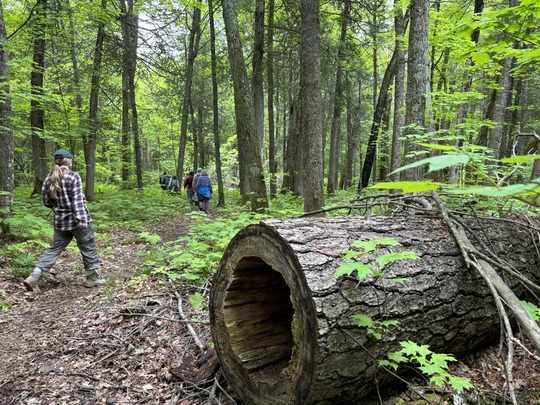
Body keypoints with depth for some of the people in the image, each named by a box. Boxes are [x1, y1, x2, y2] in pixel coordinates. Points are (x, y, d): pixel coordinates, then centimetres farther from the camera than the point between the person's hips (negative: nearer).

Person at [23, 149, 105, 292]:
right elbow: (78, 199, -20)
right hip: (77, 220, -6)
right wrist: (82, 219, -22)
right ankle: (92, 278, 18)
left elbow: (47, 202, 8)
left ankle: (34, 277, 7)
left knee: (55, 249, 15)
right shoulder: (73, 176, -13)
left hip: (61, 221, 6)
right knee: (88, 248, 8)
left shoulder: (49, 178, 5)